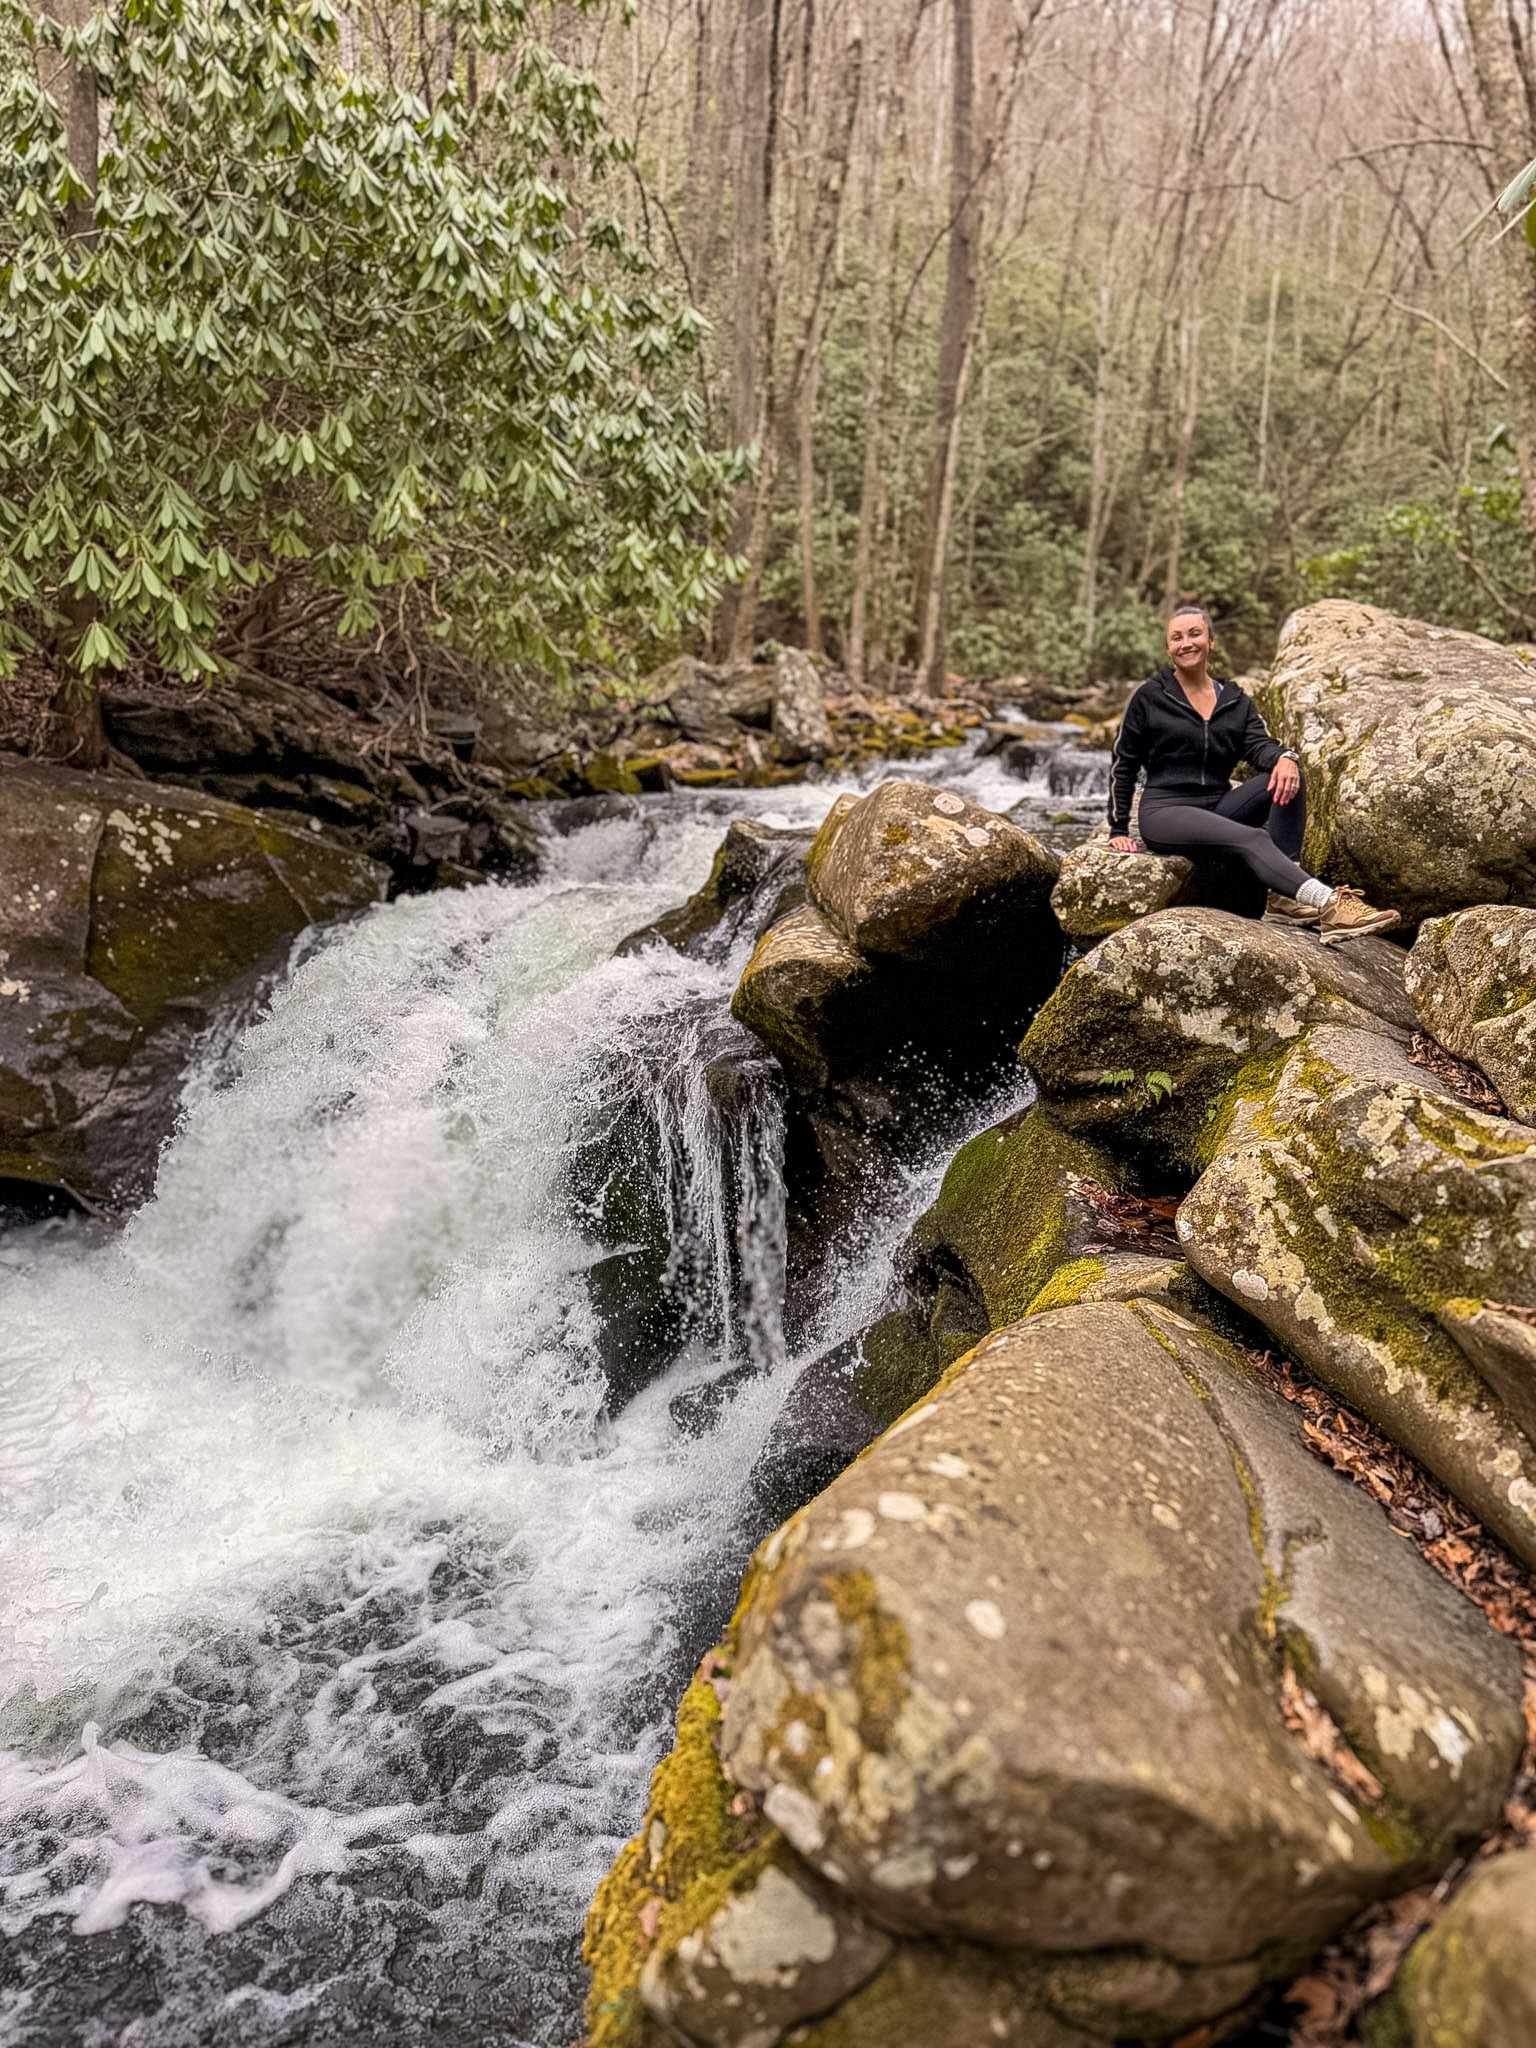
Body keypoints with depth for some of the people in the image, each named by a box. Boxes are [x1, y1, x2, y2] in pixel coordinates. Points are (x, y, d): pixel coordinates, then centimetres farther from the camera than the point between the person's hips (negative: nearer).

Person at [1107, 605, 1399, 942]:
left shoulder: (1236, 701, 14)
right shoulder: (1150, 698, 3)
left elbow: (1257, 745, -4)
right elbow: (1123, 765, 4)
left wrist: (1284, 758, -28)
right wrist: (1118, 831, 0)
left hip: (1218, 806, 5)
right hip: (1165, 812, -5)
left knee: (1286, 778, -23)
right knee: (1252, 839, -32)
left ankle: (1285, 895, -30)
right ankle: (1329, 905, -53)